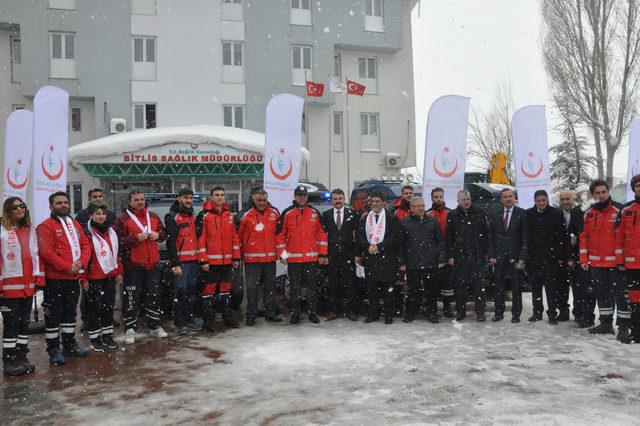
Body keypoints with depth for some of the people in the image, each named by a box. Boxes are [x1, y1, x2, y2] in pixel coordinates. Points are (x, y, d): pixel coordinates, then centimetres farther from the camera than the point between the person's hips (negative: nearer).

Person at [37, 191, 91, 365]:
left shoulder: (75, 225, 14)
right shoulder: (46, 226, -9)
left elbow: (86, 245, 10)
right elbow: (46, 252, -18)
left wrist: (82, 262, -10)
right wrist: (67, 267, -20)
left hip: (74, 278, 7)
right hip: (55, 279, -7)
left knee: (70, 311, 17)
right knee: (53, 314, 1)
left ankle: (70, 344, 29)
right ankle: (53, 349, 11)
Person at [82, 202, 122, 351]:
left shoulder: (111, 231, 11)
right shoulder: (87, 233, -10)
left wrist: (119, 271, 14)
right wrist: (84, 278, -15)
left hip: (110, 276, 6)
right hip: (94, 278, -6)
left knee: (109, 306, 13)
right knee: (94, 307, 3)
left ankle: (108, 335, 24)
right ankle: (95, 338, 13)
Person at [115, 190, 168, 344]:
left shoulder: (153, 216, 11)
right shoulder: (123, 219, -4)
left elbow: (164, 233, 19)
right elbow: (119, 240, -11)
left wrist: (158, 235, -2)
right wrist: (137, 238, -20)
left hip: (152, 263, 5)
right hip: (133, 265, -5)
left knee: (154, 296, 12)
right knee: (132, 298, 1)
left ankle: (154, 326, 25)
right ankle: (130, 329, 12)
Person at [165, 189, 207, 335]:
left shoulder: (193, 216, 17)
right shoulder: (172, 217, -7)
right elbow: (171, 242, -12)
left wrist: (202, 260, 12)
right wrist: (175, 264, -16)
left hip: (194, 261, 7)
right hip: (181, 262, -7)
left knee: (191, 290, 13)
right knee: (180, 291, -6)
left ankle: (189, 319, 25)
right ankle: (179, 324, 3)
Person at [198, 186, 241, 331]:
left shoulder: (230, 216, 11)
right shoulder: (205, 215, -5)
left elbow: (235, 237, 12)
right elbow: (200, 239, -9)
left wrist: (236, 258, 8)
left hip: (227, 259, 5)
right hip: (211, 260, -5)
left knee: (226, 287, 14)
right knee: (210, 287, 0)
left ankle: (227, 316, 26)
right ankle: (208, 320, 9)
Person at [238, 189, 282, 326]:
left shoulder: (274, 213, 5)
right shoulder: (247, 216, -4)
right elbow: (239, 235, 1)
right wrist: (239, 253, 1)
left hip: (270, 257, 3)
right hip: (252, 258, -3)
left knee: (270, 286, 12)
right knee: (251, 287, 1)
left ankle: (270, 313, 22)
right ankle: (251, 315, 11)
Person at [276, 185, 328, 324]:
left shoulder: (315, 213, 7)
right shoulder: (287, 213, 3)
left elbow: (322, 234, 7)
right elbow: (280, 234, 2)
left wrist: (322, 254, 2)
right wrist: (282, 254, -3)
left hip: (312, 257, 1)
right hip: (293, 258, -1)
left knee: (312, 286, 6)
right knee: (294, 287, 6)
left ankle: (313, 313, 17)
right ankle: (295, 314, 15)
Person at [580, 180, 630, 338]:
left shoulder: (617, 212, -4)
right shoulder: (588, 215, 8)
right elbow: (584, 237, 10)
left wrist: (621, 259, -13)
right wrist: (584, 259, 5)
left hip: (614, 262, -4)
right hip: (596, 263, 5)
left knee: (620, 293, 0)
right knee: (602, 294, 13)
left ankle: (623, 326, 8)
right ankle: (606, 324, 23)